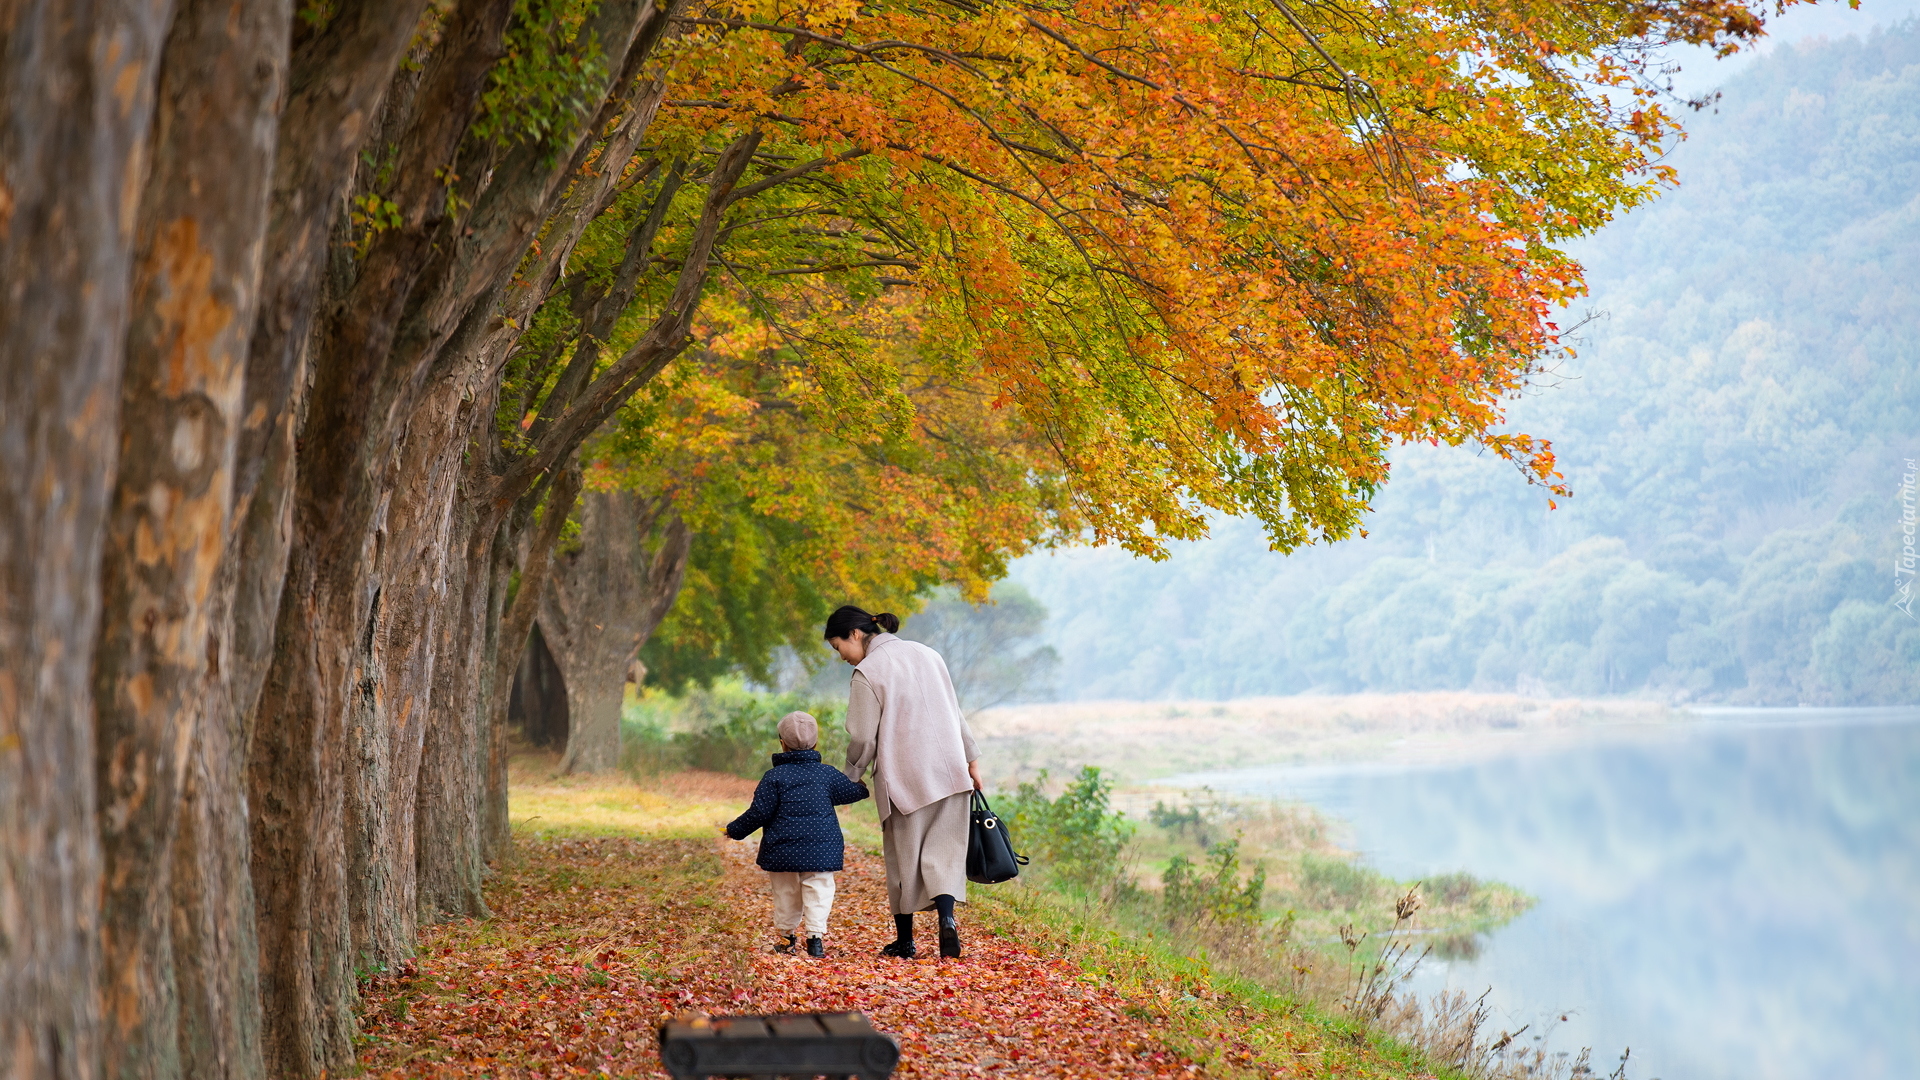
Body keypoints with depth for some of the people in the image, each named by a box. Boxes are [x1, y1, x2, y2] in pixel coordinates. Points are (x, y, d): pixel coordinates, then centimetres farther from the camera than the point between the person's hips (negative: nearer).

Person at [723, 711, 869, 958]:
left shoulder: (775, 776, -5)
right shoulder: (827, 773, 2)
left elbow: (760, 812, -7)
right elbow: (851, 792, 14)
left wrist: (735, 829, 7)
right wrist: (862, 787, 39)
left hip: (782, 851, -1)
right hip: (821, 850, 1)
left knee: (786, 893, 12)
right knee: (818, 891, 2)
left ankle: (787, 937, 19)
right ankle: (816, 936, -9)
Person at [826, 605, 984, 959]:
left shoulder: (867, 672, -9)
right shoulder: (926, 653, 11)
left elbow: (863, 739, -9)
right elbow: (955, 713, 14)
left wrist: (848, 780, 6)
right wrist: (971, 759, 20)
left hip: (903, 778, -5)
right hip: (950, 771, 5)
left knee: (904, 857, 8)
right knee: (944, 851, 5)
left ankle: (904, 941, 16)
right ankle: (947, 917, -19)